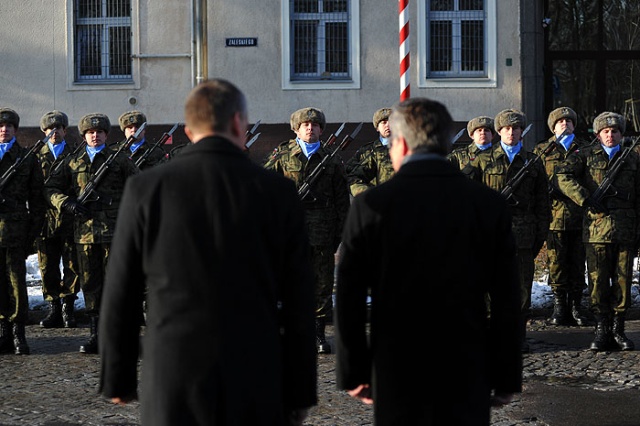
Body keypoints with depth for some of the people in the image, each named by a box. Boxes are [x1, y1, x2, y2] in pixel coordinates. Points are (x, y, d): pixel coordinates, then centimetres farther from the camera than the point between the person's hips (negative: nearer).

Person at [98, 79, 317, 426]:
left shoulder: (146, 188, -2)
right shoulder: (278, 192, -1)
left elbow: (120, 296, 1)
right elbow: (298, 302, 1)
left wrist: (118, 379, 12)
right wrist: (300, 393, 7)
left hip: (172, 384, 0)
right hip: (256, 383, 1)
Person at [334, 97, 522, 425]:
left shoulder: (371, 205, -6)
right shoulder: (489, 204, -2)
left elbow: (350, 299, -3)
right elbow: (507, 302, 0)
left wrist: (353, 373, 6)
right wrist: (506, 378, 7)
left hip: (396, 373, -1)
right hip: (468, 374, 1)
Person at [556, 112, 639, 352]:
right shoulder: (586, 156, 9)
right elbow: (563, 175, -7)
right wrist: (585, 199, -15)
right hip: (596, 227, -2)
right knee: (598, 280, -1)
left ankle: (618, 330, 12)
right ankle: (602, 330, 7)